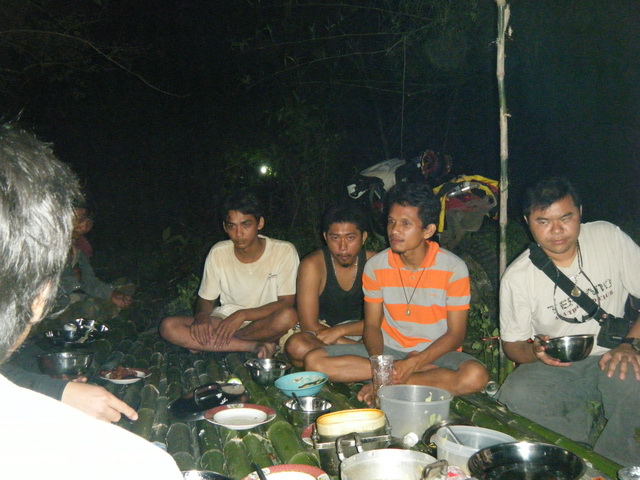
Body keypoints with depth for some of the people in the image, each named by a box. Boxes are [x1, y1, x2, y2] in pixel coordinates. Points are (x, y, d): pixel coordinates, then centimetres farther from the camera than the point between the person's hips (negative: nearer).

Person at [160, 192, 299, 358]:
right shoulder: (218, 253, -3)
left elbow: (286, 303, -15)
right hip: (224, 319, 3)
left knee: (288, 316, -37)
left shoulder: (284, 251, -13)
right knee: (168, 326, -20)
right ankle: (256, 346, -22)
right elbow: (206, 299, 5)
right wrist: (201, 316, -19)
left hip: (265, 323, -2)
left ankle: (208, 344, -19)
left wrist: (242, 315, -24)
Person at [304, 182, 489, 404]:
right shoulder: (375, 266, -2)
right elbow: (372, 324, 2)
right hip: (388, 350, 3)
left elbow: (456, 333, -8)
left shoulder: (453, 268, -9)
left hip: (436, 352, -2)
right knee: (314, 360, -18)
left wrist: (414, 363, -23)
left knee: (475, 376, -35)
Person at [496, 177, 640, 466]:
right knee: (515, 395, -31)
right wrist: (535, 351, -22)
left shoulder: (609, 238, -5)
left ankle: (609, 465, -6)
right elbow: (512, 345, 1)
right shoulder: (517, 277, -8)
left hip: (609, 358, 0)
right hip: (553, 368, 0)